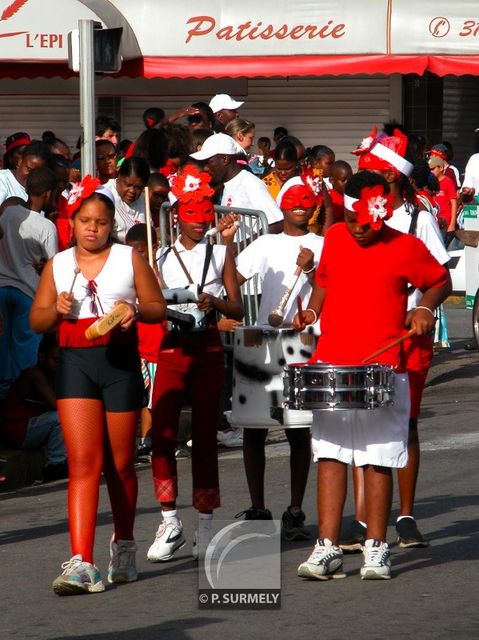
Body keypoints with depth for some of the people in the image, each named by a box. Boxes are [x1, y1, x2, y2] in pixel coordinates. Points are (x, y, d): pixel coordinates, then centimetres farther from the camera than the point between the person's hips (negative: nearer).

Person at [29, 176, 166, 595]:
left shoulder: (130, 259, 6)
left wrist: (135, 311, -15)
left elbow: (158, 308, 7)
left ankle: (124, 548, 30)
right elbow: (36, 321, 11)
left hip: (120, 361, 0)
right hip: (75, 363, 0)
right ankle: (81, 564, -18)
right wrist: (57, 310, -11)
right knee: (83, 463, -11)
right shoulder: (57, 265, 11)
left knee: (120, 464, 8)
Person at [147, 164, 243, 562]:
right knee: (162, 435, -10)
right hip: (171, 348, 1)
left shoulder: (221, 254, 7)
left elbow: (238, 309, 4)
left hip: (208, 349, -1)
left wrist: (215, 303, -17)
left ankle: (205, 523, 9)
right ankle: (170, 522, -3)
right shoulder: (163, 256, 12)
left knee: (205, 436, 2)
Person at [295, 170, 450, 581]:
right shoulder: (334, 238, 8)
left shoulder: (406, 248, -3)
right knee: (330, 456, 0)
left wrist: (425, 308, -8)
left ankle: (376, 548, 9)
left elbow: (441, 281, 10)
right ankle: (327, 548, 2)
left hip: (383, 370, -3)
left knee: (378, 461, 0)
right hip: (331, 365, 3)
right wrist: (313, 310, 7)